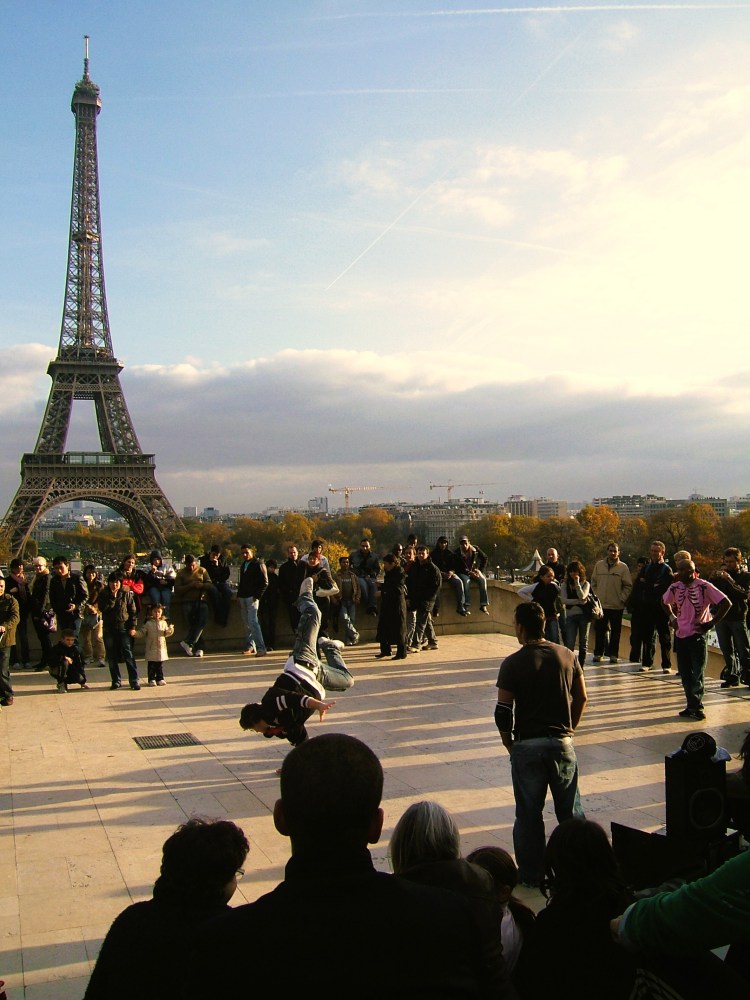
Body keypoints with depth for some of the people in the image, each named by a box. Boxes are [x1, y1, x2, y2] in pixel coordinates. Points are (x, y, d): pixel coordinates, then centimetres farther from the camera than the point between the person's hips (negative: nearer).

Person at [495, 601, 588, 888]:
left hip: (527, 745, -3)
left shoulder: (512, 663, -11)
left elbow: (503, 711, -12)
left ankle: (531, 874, 18)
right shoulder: (567, 656, 0)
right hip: (562, 743, 3)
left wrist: (508, 743, 3)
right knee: (570, 809, 16)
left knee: (529, 812, 9)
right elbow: (581, 698, 7)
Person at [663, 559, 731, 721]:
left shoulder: (704, 587, -13)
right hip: (680, 635, 5)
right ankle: (693, 705, 18)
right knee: (684, 673, 9)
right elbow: (665, 602, 23)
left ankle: (695, 706, 3)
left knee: (697, 673, -3)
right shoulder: (674, 587, 2)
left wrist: (711, 623, -13)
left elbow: (726, 603, -14)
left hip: (698, 635, -5)